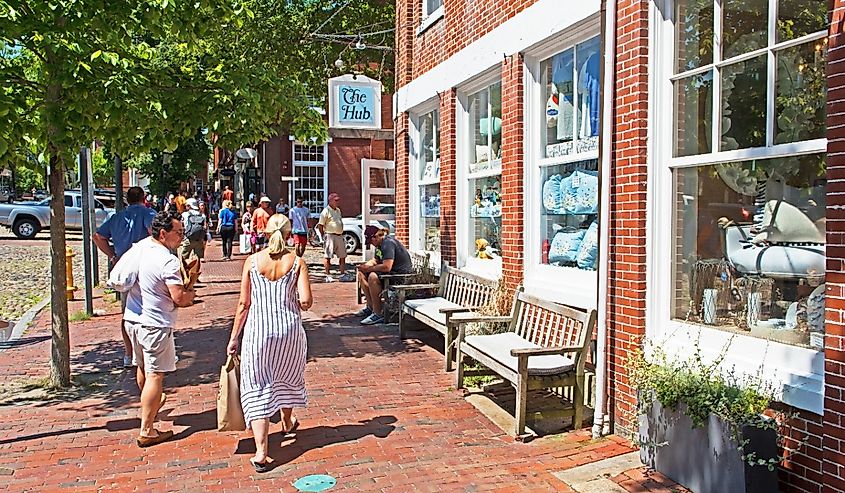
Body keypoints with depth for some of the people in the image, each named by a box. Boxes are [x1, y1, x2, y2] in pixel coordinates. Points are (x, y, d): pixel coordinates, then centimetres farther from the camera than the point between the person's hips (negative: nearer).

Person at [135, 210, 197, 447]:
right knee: (155, 375, -3)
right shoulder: (168, 261, -22)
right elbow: (179, 297, -25)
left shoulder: (141, 250, 5)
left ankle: (149, 403, 51)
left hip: (136, 318, 9)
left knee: (143, 368, 26)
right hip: (156, 325, -9)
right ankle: (146, 431, 0)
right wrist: (191, 294, -1)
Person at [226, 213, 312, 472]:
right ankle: (287, 421, 51)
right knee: (288, 376, 27)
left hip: (258, 331, -1)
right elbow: (306, 302, -13)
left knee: (257, 388, 4)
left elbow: (244, 303, -3)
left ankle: (261, 453, -3)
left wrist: (234, 337, 5)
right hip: (289, 329, 1)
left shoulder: (252, 261, -4)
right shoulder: (297, 262, -5)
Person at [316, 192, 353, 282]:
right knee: (327, 256, -3)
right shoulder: (326, 211, -8)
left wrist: (341, 234, 17)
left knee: (342, 256, 8)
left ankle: (343, 275, 14)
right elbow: (320, 225, -9)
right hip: (330, 235, -8)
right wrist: (323, 236, -10)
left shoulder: (338, 210, 16)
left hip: (339, 236, 8)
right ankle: (328, 276, 2)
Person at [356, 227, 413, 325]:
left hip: (402, 273, -11)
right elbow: (376, 260, 25)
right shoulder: (380, 244, 11)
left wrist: (369, 268, -19)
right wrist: (365, 265, 4)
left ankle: (378, 314, -26)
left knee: (373, 277, -32)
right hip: (392, 272, 11)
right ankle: (370, 307, 11)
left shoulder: (388, 243, -21)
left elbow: (387, 267, -31)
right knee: (361, 274, 10)